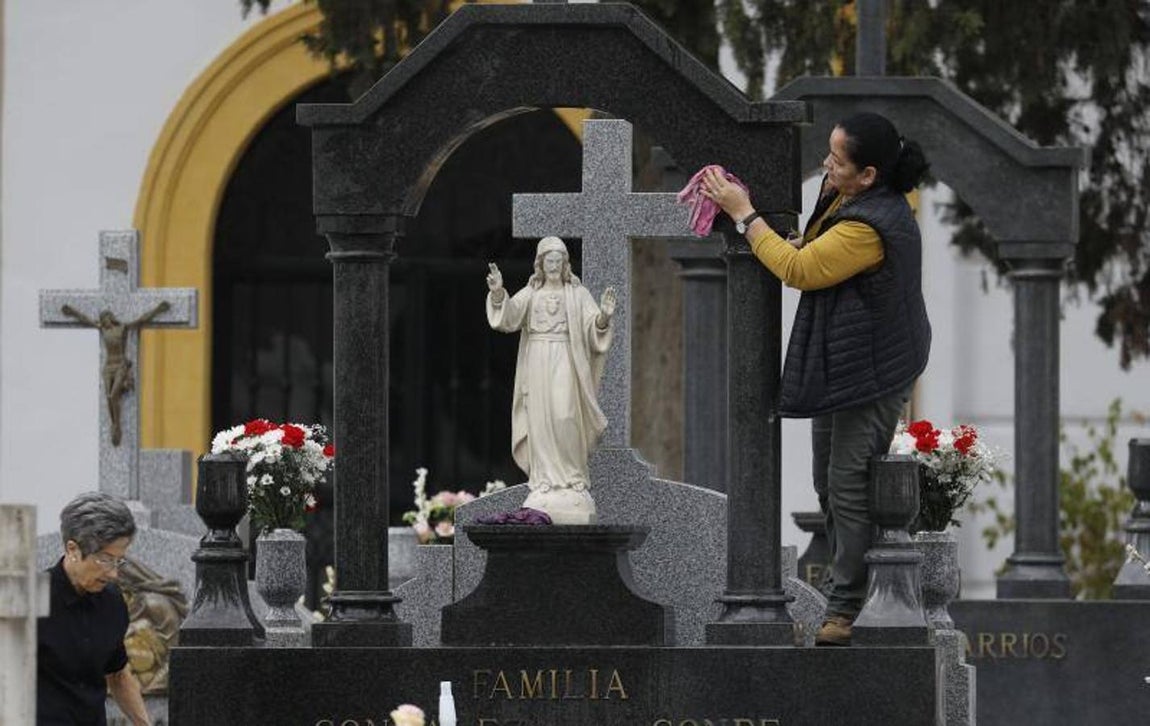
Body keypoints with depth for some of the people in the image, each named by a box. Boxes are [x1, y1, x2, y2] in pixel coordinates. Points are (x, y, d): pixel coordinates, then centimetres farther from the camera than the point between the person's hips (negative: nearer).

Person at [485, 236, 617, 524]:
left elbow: (592, 328, -3)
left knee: (566, 419, -10)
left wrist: (604, 316, -26)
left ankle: (573, 478, -1)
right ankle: (545, 479, -1)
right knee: (540, 421, -3)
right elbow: (509, 314, -7)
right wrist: (498, 293, -26)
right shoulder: (530, 294, 10)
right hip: (537, 361, 1)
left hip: (565, 362, -1)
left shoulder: (577, 294, 6)